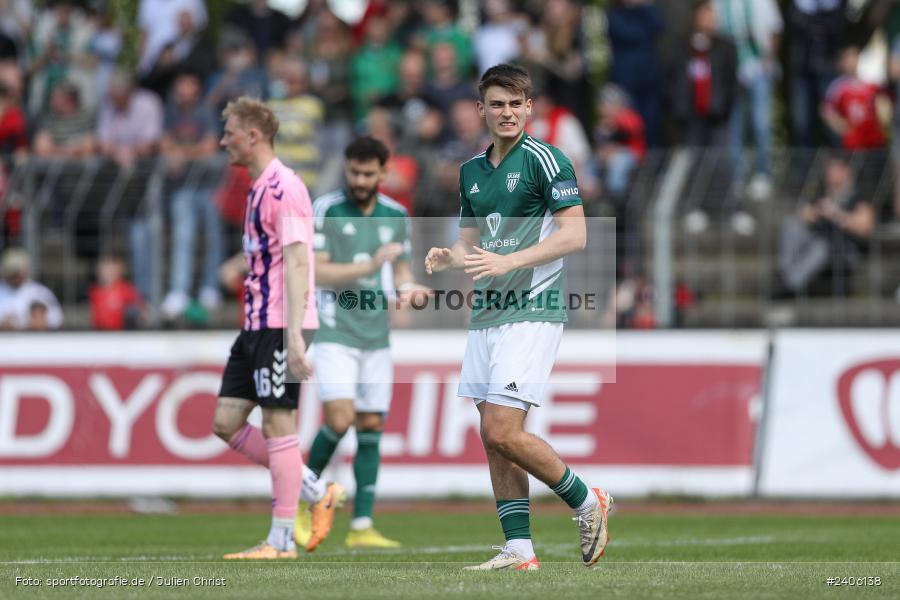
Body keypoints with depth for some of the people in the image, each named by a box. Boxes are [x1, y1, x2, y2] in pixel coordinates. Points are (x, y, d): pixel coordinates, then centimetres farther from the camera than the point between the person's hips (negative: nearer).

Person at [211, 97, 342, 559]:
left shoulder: (284, 188, -14)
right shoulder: (258, 189, 17)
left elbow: (296, 263, -20)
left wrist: (293, 335, -26)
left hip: (279, 327, -10)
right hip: (256, 326, 10)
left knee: (278, 426, -6)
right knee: (226, 422, 7)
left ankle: (281, 540, 0)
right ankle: (318, 493, 13)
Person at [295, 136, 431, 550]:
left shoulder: (396, 216, 10)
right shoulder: (326, 210, -5)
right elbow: (314, 271, -11)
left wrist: (410, 288, -2)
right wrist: (368, 267, -20)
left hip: (376, 335, 5)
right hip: (334, 331, -5)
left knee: (371, 426, 2)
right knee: (340, 419, -17)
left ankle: (361, 526, 5)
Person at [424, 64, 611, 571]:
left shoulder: (544, 159, -7)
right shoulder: (472, 170, 16)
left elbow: (575, 234, -14)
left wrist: (506, 262, -22)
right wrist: (447, 258, -1)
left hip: (532, 310, -8)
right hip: (486, 314, 8)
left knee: (503, 431, -14)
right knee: (494, 438, 3)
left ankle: (588, 503, 5)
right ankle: (519, 550, 7)